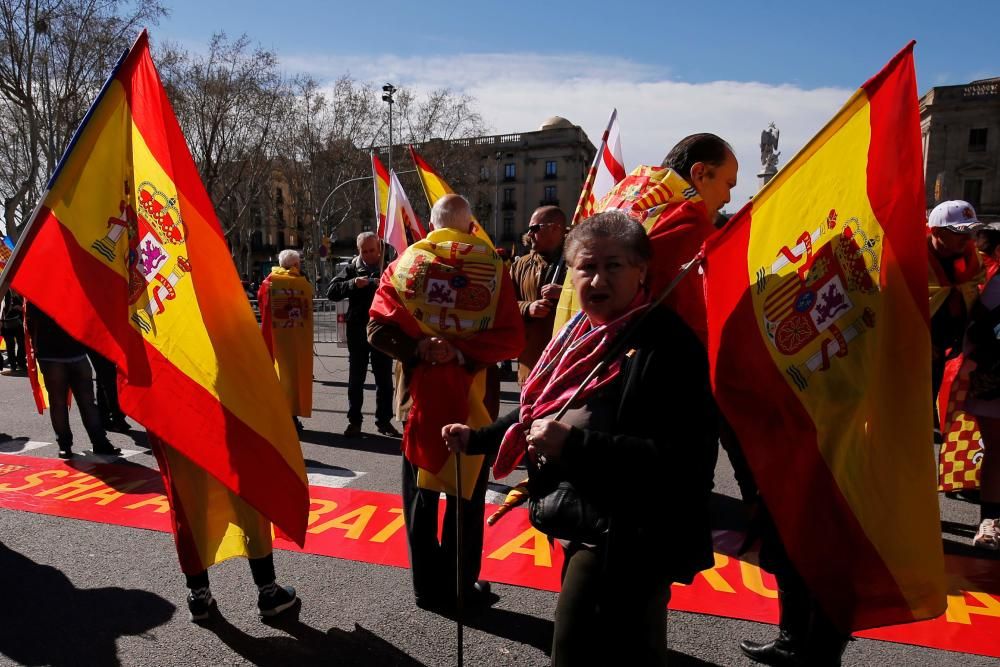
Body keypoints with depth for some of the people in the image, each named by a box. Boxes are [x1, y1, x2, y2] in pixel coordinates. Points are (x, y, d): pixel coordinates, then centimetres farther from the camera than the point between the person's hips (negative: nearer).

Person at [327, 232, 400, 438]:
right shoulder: (352, 268, 3)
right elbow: (331, 292, -3)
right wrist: (353, 284, -18)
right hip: (358, 332, 0)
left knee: (384, 378, 7)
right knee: (356, 378, 7)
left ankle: (384, 420, 18)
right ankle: (354, 421, 17)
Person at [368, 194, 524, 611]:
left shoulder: (404, 264, 0)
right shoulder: (492, 267, -5)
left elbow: (378, 330, -9)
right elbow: (512, 339, -12)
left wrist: (416, 349, -13)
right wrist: (463, 351, -14)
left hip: (419, 396, 1)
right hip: (471, 397, -1)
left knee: (420, 493, 14)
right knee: (466, 494, 12)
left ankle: (427, 587, 25)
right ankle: (462, 586, 23)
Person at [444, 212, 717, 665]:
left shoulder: (667, 343, -21)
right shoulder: (583, 335, 6)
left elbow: (686, 458, -30)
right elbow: (542, 414, 19)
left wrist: (573, 444, -32)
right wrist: (478, 438, 14)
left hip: (629, 542, -8)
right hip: (584, 527, 9)